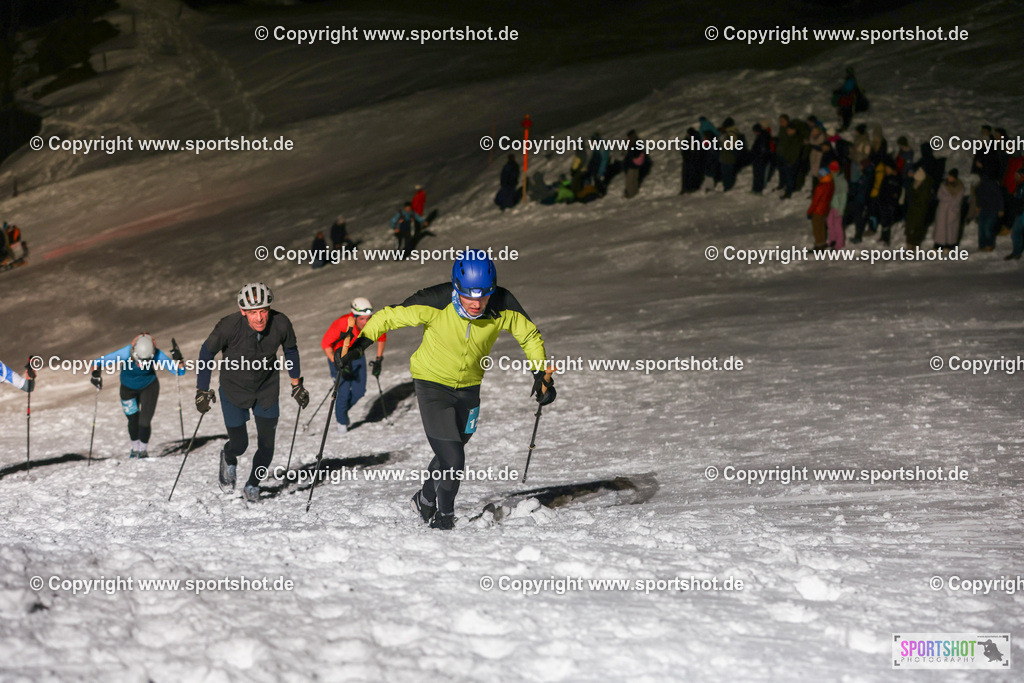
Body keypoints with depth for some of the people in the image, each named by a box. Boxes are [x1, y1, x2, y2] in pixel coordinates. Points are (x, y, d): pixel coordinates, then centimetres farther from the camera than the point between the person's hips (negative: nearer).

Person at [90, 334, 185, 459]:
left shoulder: (157, 355, -32)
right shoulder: (124, 354, -35)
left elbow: (179, 372, -25)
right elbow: (98, 362, -28)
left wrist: (178, 360, -45)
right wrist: (96, 374, -48)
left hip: (149, 387, 0)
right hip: (128, 389, 1)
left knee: (144, 421, -9)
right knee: (133, 420, 6)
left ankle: (143, 450, 14)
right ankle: (135, 448, 33)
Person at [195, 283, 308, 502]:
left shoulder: (281, 324, -22)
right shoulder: (229, 326, -29)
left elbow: (290, 349, 1)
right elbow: (207, 352, -11)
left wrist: (296, 383, 8)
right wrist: (202, 390, -9)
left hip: (267, 390, 2)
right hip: (234, 389, -2)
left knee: (267, 444, -1)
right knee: (239, 444, 1)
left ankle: (253, 485, 25)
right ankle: (228, 460, 39)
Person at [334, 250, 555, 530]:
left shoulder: (503, 307, -22)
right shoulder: (434, 303, -29)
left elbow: (529, 335, -3)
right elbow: (388, 317, -17)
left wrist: (542, 374, -11)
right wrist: (356, 347, -21)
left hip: (469, 387, 4)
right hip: (433, 383, -4)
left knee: (450, 453, 18)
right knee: (452, 458, -12)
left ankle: (426, 500, 45)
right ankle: (444, 514, 13)